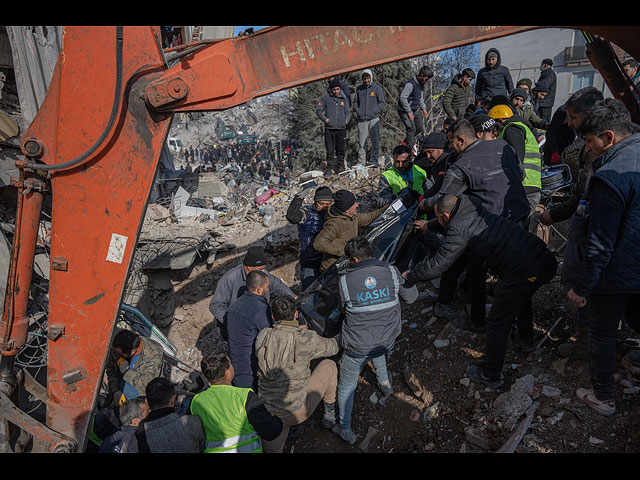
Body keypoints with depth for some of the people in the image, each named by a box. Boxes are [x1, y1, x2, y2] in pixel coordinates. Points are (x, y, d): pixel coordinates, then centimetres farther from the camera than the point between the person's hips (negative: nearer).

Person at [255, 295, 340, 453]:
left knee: (271, 451, 37)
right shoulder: (307, 339, -15)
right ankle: (329, 413, 33)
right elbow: (333, 348, 7)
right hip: (297, 410, -4)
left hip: (268, 411, 4)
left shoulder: (262, 336, -5)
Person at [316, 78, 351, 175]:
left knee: (341, 149, 5)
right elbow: (318, 110, 6)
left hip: (341, 128, 2)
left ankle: (341, 166, 17)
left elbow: (348, 112, 22)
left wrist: (346, 120, 4)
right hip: (329, 128, -2)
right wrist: (325, 119, -6)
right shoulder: (325, 97, 5)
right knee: (330, 150, -2)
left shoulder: (343, 98, 14)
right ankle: (330, 168, 4)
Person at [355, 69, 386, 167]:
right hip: (361, 119, 2)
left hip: (373, 119, -2)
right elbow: (356, 102, 19)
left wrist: (374, 111, -10)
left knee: (375, 141, -1)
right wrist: (358, 111, 3)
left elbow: (382, 103, 1)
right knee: (361, 141, 2)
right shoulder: (359, 89, 10)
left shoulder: (377, 88, 2)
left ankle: (373, 160, 8)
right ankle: (361, 161, 8)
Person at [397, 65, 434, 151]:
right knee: (412, 129, -16)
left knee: (420, 130, 7)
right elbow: (402, 97, -26)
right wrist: (409, 112, -22)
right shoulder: (410, 84, -22)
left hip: (415, 110, 9)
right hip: (405, 111, -9)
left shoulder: (421, 84, 7)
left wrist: (424, 108, 11)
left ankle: (406, 143, 24)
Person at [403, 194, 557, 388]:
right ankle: (526, 339, 61)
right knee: (522, 296, 39)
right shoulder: (477, 210, 15)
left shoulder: (458, 231, -10)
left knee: (498, 324, 9)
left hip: (525, 274, -9)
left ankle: (491, 376, 26)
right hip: (546, 260, 9)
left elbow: (436, 266, -7)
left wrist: (409, 276, 8)